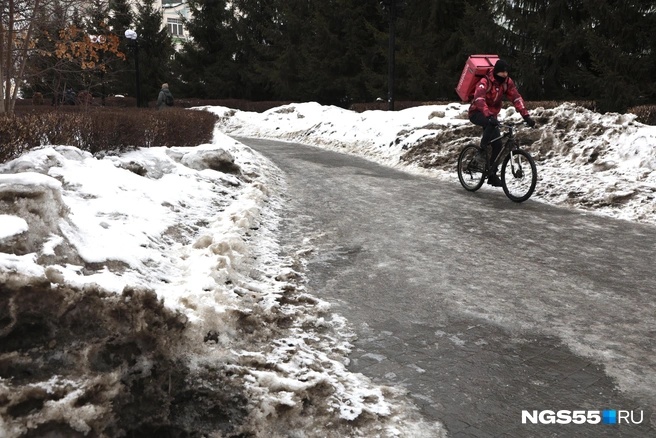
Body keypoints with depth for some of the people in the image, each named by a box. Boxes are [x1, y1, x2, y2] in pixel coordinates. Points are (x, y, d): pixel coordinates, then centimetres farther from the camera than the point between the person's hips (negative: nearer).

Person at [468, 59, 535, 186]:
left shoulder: (507, 82, -8)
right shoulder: (485, 82, -25)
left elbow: (516, 98, -14)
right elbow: (479, 100, -40)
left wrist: (526, 116, -27)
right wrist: (489, 116, -56)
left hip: (491, 115, 6)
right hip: (477, 113, -6)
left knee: (498, 145, -4)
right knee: (492, 124, -39)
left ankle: (492, 174, 8)